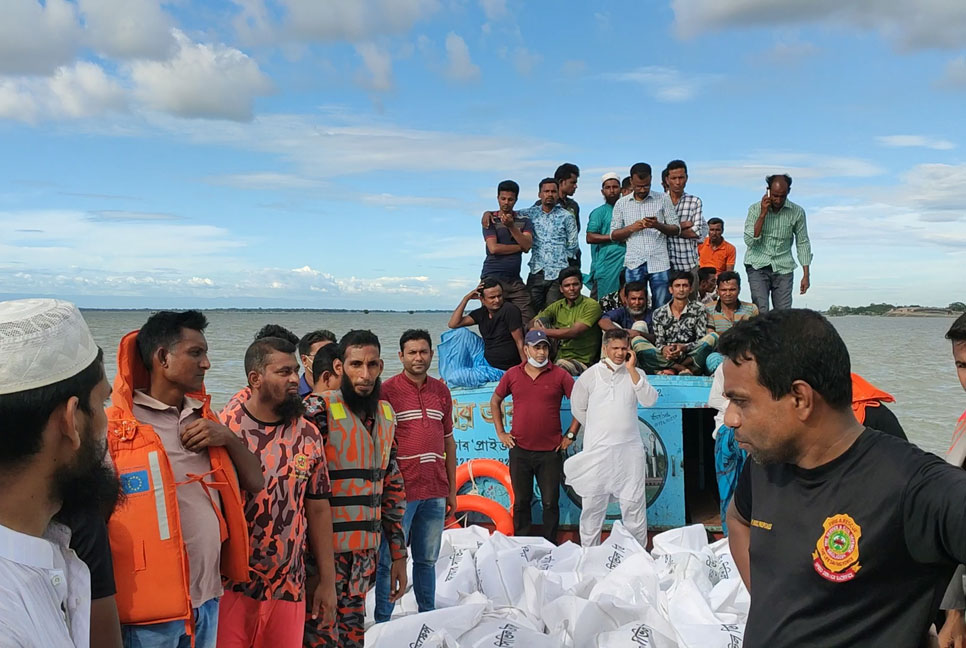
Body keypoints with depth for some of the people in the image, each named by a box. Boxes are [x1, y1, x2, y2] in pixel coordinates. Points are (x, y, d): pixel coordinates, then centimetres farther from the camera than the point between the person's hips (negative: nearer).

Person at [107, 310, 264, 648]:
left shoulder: (204, 418, 9)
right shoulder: (114, 427, -10)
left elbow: (256, 483, 10)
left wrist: (229, 438, -7)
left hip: (207, 597, 6)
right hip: (150, 605, -5)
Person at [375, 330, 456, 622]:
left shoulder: (441, 390, 11)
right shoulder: (388, 390, -4)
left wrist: (452, 489, 14)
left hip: (435, 493, 5)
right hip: (400, 490, -4)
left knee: (427, 560, 13)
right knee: (390, 560, 3)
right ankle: (383, 622, 13)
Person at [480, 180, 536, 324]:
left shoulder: (524, 220, 11)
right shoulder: (490, 219, 3)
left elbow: (527, 245, -5)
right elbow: (494, 248, -10)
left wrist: (511, 225, -15)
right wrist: (520, 247, -2)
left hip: (515, 279, 3)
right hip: (492, 278, -3)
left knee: (528, 321, -7)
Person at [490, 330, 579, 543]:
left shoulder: (560, 375, -3)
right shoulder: (512, 374, 4)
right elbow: (495, 401, 16)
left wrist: (571, 434, -2)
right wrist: (500, 432, 9)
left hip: (550, 451, -2)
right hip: (519, 450, 2)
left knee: (550, 502, 4)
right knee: (520, 502, 10)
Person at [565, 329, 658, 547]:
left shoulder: (635, 373, 5)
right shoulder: (590, 376, 2)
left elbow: (649, 400, -11)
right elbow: (578, 409, 11)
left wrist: (631, 369, -12)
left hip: (629, 450, 1)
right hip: (597, 450, -1)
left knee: (634, 505, 5)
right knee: (592, 506, 7)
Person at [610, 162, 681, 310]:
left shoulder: (663, 200, 8)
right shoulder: (621, 204, 10)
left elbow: (676, 229, 7)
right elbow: (614, 234, 9)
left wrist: (658, 225, -13)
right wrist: (632, 228, -10)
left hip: (659, 263, 0)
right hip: (634, 264, 1)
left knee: (661, 309, 0)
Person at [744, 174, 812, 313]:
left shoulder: (797, 212, 0)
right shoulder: (755, 209, -2)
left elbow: (802, 243, 8)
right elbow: (749, 241, -10)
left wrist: (806, 275, 5)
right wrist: (763, 214, -15)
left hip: (783, 269, 1)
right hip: (758, 266, -1)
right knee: (761, 311, -14)